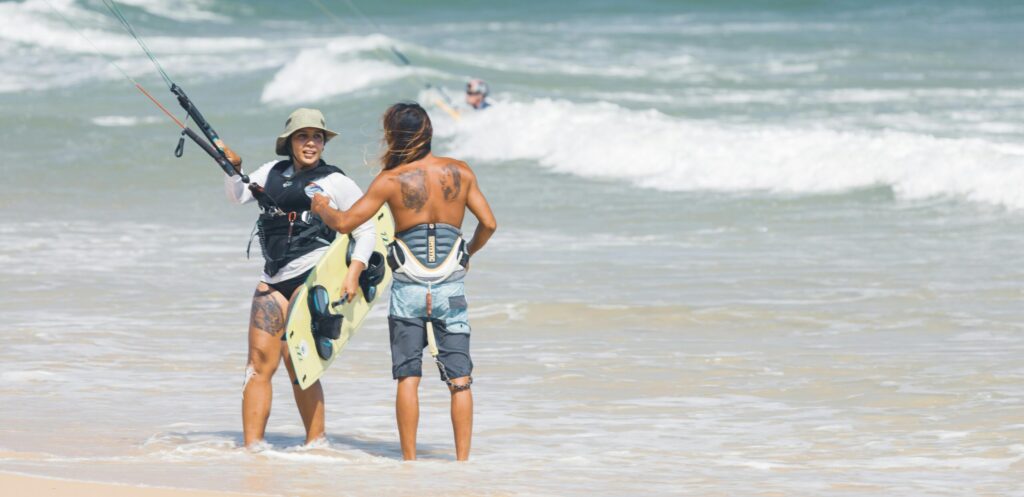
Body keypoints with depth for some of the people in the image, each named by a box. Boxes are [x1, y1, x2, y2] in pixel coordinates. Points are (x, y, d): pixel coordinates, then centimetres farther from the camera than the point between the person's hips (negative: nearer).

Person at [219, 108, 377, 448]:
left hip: (314, 276, -5)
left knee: (296, 359, -11)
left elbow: (366, 231, 1)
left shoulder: (335, 182, 3)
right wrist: (233, 169, -9)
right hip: (273, 277, 5)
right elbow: (237, 197, 11)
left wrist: (353, 274, -11)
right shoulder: (272, 173, 17)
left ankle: (316, 443, -1)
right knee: (260, 359, -6)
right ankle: (252, 448, -8)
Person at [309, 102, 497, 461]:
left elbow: (344, 223, -4)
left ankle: (409, 461, 4)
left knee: (407, 378, 5)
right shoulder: (460, 173, 0)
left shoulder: (391, 180, -7)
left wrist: (322, 208, 17)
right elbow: (488, 223, 4)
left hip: (407, 289, -1)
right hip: (450, 288, 1)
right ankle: (462, 461, 0)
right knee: (459, 380, 4)